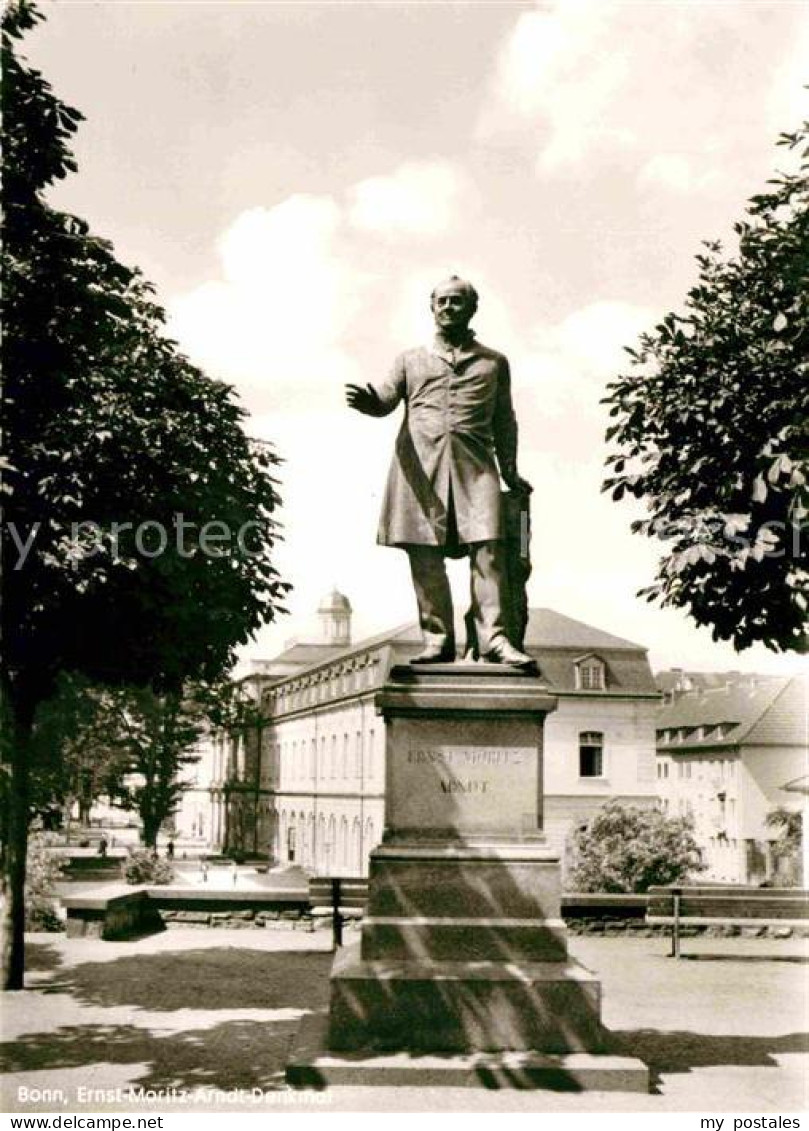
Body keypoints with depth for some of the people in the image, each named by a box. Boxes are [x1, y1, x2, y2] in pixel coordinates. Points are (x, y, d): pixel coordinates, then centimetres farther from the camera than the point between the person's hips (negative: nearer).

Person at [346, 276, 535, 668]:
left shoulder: (494, 362, 21)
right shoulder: (411, 359, 21)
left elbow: (504, 421, 20)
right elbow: (385, 400, 8)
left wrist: (510, 472, 12)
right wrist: (365, 401, -15)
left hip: (475, 463, 0)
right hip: (420, 462, 1)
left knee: (487, 548, -14)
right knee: (425, 555, -5)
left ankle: (493, 639, -15)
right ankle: (438, 640, -1)